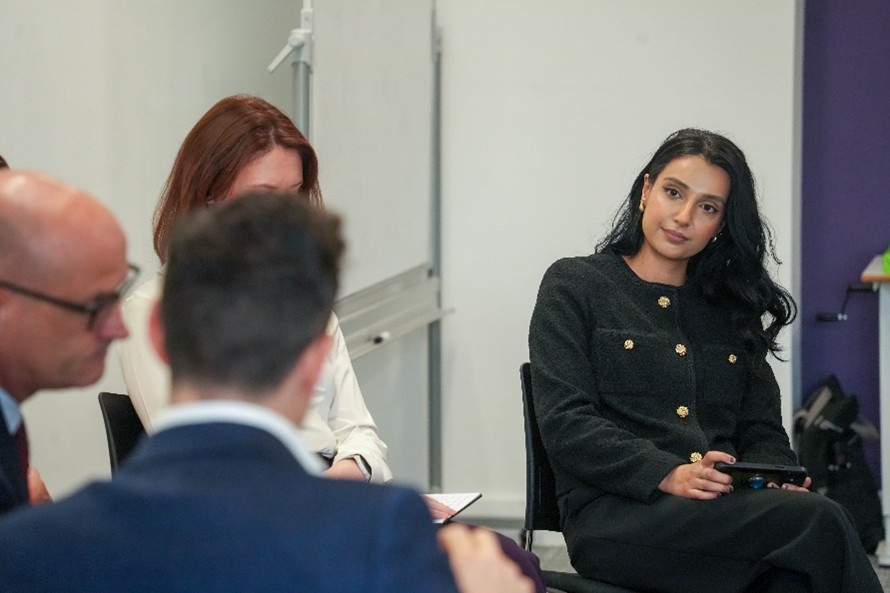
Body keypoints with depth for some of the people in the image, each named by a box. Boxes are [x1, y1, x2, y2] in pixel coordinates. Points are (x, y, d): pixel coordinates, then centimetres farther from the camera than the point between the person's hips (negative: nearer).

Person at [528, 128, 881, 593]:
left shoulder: (732, 310, 24)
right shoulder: (575, 286, 9)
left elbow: (762, 431, 19)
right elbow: (565, 424, -3)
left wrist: (776, 480, -6)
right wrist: (670, 475, -18)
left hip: (725, 512, 4)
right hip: (614, 515, -4)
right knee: (818, 524, -30)